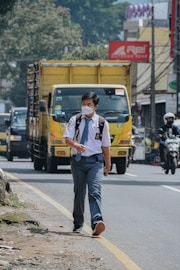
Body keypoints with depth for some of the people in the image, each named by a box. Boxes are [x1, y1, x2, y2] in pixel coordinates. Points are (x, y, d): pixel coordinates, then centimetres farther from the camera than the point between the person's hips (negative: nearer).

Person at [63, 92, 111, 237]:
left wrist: (108, 165, 14)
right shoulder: (75, 120, 4)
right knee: (79, 192, 9)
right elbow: (67, 138, -6)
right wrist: (75, 145, -28)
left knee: (95, 191, -17)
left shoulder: (102, 123, 5)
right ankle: (78, 224, 22)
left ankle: (97, 222, -30)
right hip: (78, 160, 2)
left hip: (95, 161, -2)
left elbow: (105, 145, 10)